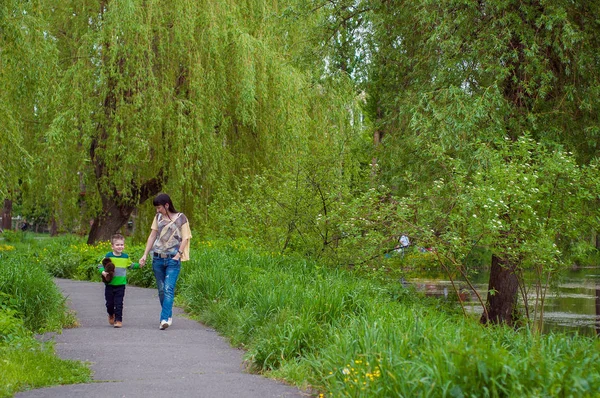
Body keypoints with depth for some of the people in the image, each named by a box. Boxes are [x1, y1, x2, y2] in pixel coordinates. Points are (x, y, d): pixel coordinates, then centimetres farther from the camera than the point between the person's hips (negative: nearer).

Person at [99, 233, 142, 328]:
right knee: (109, 303, 10)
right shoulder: (108, 256, -5)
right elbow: (100, 266, -1)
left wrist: (139, 265, 8)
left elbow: (130, 265, 22)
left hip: (121, 285, 1)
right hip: (109, 284, -1)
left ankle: (118, 320, 3)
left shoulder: (125, 257, 6)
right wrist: (103, 272, -20)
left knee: (118, 304, -4)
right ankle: (111, 315, 37)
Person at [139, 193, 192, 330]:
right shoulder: (158, 217, 11)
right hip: (158, 258, 5)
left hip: (173, 259, -5)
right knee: (161, 290, 8)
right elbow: (152, 236, 12)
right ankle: (169, 316, 21)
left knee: (168, 289, -15)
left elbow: (185, 238, -3)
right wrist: (145, 255, 7)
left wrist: (178, 255, -13)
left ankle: (164, 319, -22)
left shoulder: (181, 218, -1)